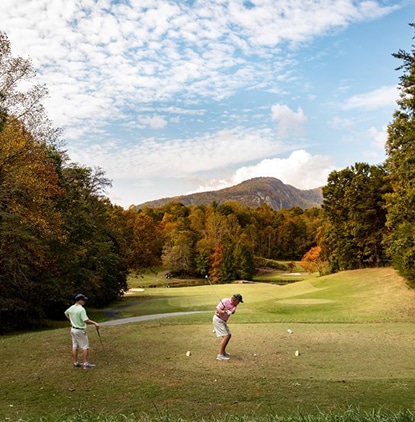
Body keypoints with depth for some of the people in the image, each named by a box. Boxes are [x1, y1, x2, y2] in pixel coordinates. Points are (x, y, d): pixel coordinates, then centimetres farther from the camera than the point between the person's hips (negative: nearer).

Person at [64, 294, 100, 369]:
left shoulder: (71, 308, 2)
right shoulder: (81, 309, -23)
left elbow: (66, 313, 24)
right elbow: (86, 320, -30)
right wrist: (95, 323, -23)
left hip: (73, 329, 8)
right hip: (80, 330, -8)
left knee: (75, 346, 13)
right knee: (85, 347, 0)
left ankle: (75, 363, 19)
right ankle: (86, 364, 0)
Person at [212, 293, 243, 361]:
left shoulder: (234, 304, 4)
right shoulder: (225, 301, -19)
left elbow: (232, 312, -15)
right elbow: (217, 309, -22)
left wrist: (232, 311, -39)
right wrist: (222, 312, -41)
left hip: (223, 321, 9)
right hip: (218, 320, -9)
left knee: (229, 335, 16)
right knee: (225, 336, -16)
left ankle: (223, 351, 30)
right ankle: (220, 355, -19)